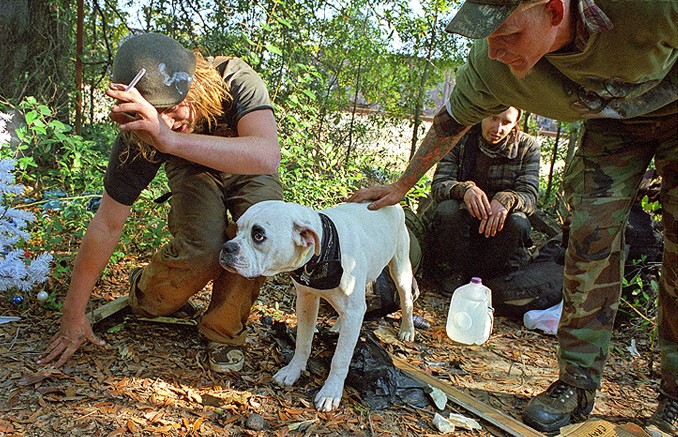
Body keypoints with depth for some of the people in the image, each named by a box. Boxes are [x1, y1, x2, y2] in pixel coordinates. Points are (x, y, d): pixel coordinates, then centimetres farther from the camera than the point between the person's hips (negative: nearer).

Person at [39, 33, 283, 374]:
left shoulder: (235, 82, -36)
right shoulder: (137, 136, -30)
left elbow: (267, 157, -54)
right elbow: (107, 224, -22)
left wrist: (173, 140, -65)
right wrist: (73, 314, -17)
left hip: (246, 172, 0)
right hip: (193, 173, 0)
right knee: (201, 248, -30)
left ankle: (223, 330, -8)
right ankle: (138, 297, 5)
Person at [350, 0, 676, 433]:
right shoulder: (491, 63, -29)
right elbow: (451, 121, -9)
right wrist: (401, 186, -1)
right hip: (610, 119, 2)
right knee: (591, 235, -11)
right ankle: (577, 384, 1)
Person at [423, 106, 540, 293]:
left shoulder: (527, 146, -5)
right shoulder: (460, 139, -9)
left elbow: (529, 195, -14)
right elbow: (438, 185, -17)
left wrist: (507, 200, -38)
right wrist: (464, 189, -40)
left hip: (496, 226, 1)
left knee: (517, 223, -31)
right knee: (447, 211, -33)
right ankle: (459, 270, -6)